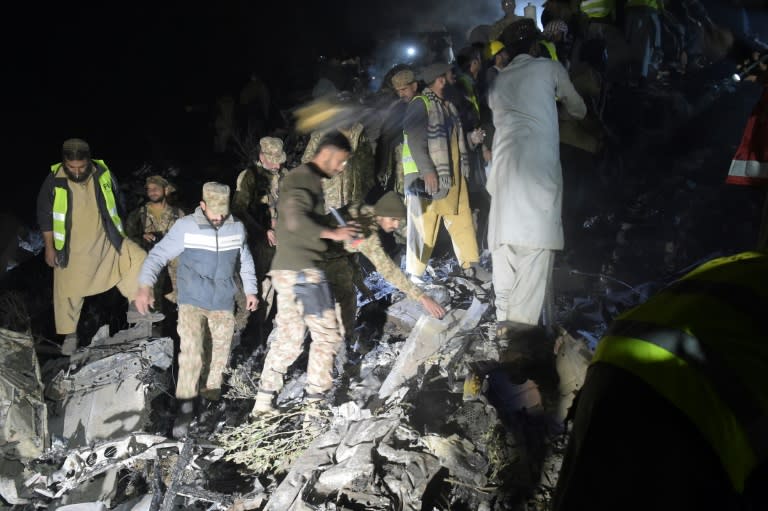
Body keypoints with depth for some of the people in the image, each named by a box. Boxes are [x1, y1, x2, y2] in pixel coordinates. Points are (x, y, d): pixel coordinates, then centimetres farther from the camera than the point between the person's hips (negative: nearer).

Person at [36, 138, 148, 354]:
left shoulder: (103, 174, -10)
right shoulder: (54, 180, -15)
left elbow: (118, 205, 5)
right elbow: (45, 215, -4)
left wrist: (120, 235, 10)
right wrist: (49, 247, -4)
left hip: (106, 241, 1)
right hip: (72, 248, -1)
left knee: (138, 261, -13)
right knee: (68, 291, 6)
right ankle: (70, 335, 25)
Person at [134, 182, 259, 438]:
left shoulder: (237, 228, -1)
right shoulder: (185, 227, -12)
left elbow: (245, 261, 14)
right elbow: (158, 255, -12)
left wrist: (251, 290, 17)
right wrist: (144, 286, -24)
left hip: (223, 303, 4)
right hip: (192, 302, -3)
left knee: (221, 351, 12)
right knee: (190, 352, -14)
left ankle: (212, 388, 36)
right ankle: (185, 407, -7)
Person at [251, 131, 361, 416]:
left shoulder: (307, 179, 21)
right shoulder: (303, 179, -11)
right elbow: (295, 220, -26)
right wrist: (332, 233, -21)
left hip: (286, 271, 10)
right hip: (302, 269, -10)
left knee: (288, 339, 12)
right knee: (327, 335, -1)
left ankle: (263, 401, 13)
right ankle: (314, 401, 4)